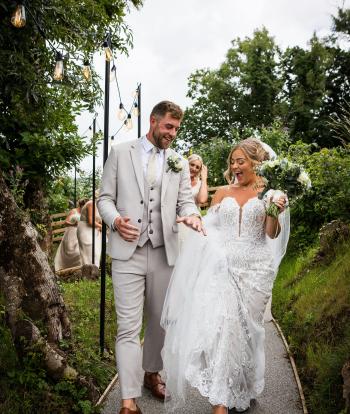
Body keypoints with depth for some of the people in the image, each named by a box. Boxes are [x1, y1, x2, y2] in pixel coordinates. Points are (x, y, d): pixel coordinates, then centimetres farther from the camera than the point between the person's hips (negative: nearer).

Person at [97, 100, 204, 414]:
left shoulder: (180, 163, 12)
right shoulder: (120, 153, 5)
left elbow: (185, 200, 6)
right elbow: (105, 197, 4)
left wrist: (192, 215, -18)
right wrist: (115, 220, -16)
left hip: (164, 252, 4)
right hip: (127, 252, -3)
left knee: (159, 321, 16)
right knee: (128, 327, -5)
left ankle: (152, 373, 37)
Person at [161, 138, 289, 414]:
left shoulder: (269, 193, 3)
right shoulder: (223, 192, 12)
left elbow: (272, 234, -4)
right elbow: (209, 227, 13)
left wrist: (275, 212, -21)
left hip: (253, 269, -1)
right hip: (222, 267, 2)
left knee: (245, 328, 9)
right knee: (218, 326, -11)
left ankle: (243, 391, 31)